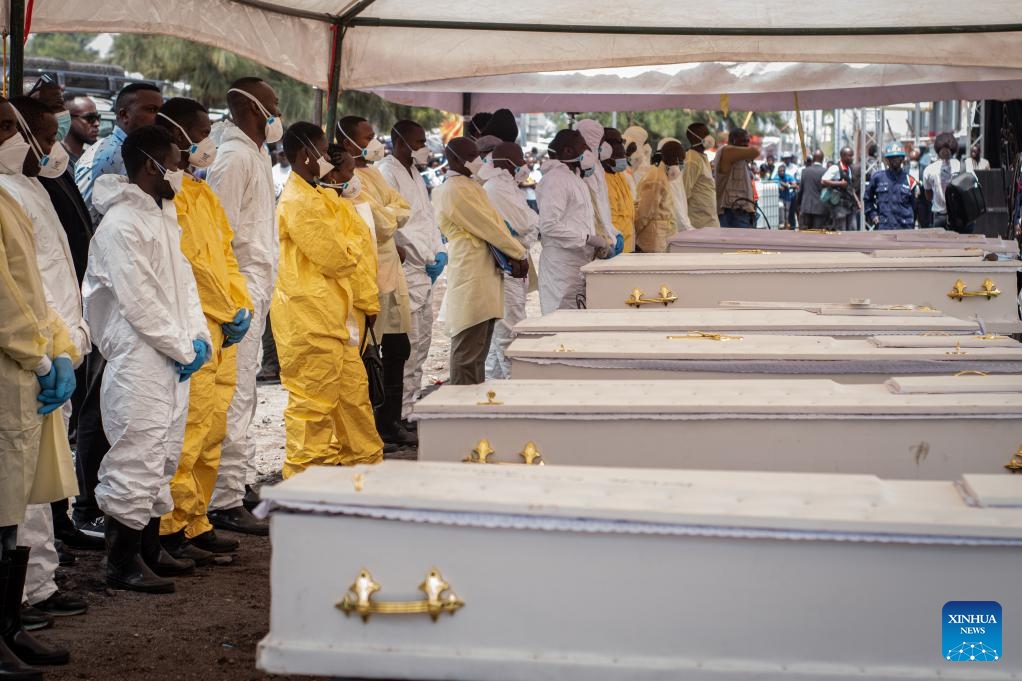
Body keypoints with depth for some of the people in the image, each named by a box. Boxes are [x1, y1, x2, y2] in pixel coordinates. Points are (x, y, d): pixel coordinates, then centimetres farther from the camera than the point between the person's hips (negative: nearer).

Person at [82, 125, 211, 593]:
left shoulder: (163, 217, 15)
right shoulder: (120, 224, -14)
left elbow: (183, 281, 17)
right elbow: (138, 302, -18)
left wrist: (199, 336, 3)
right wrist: (183, 349, -12)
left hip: (172, 361, 10)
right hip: (138, 362, -9)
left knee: (163, 458, 15)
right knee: (136, 460, -6)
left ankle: (149, 551, 25)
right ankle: (123, 564, 1)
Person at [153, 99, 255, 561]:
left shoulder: (202, 193, 19)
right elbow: (189, 264, -15)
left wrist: (242, 306, 6)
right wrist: (228, 314, -8)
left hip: (222, 333, 9)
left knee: (212, 434, 12)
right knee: (188, 432, -8)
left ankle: (196, 523, 20)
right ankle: (171, 529, -1)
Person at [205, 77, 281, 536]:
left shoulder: (255, 155, 17)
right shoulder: (235, 158, -14)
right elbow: (222, 231, -20)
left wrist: (260, 290, 18)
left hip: (257, 287, 10)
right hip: (242, 287, -10)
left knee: (245, 389, 17)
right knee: (235, 394, -9)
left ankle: (242, 480, 28)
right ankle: (227, 501, -8)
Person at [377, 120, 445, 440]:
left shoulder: (415, 175, 19)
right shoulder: (387, 173, -11)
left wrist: (440, 251, 6)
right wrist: (428, 258, -12)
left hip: (424, 274, 10)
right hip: (404, 272, -10)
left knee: (421, 345, 14)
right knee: (403, 349, -9)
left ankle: (406, 412, 22)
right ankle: (392, 422, -5)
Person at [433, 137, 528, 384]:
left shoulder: (470, 185, 18)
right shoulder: (456, 190, -13)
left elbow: (494, 222, 13)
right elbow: (488, 227, -12)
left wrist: (512, 256, 0)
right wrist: (519, 254, -2)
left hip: (484, 275, 10)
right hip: (472, 279, -10)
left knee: (478, 349, 14)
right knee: (468, 351, -9)